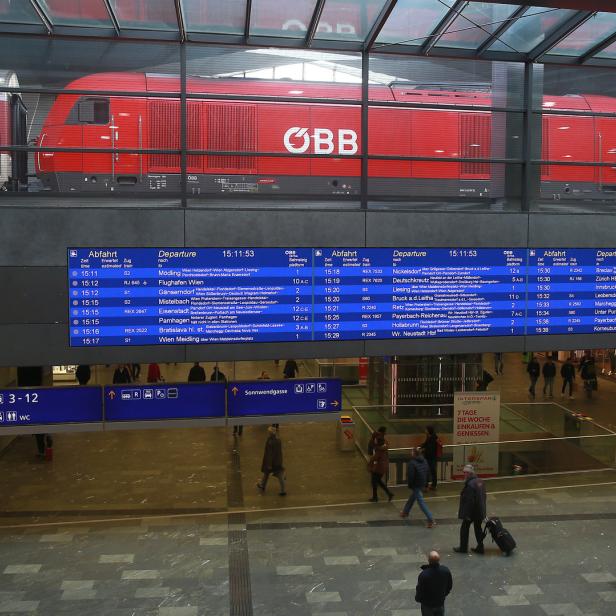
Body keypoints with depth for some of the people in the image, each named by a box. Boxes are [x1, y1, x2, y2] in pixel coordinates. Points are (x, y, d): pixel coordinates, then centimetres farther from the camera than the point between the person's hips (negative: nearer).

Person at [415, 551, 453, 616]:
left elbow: (419, 590, -19)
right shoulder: (446, 571, -19)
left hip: (427, 605, -3)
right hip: (440, 603, 3)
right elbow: (450, 586, -1)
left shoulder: (424, 575, -33)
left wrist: (417, 599, 3)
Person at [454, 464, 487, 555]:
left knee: (464, 528, 8)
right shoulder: (480, 481, 4)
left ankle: (463, 547, 19)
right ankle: (480, 547, 23)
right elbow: (483, 497, 13)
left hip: (472, 511, -8)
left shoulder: (470, 484, -25)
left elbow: (469, 500, -26)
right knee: (478, 528, 18)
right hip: (480, 511, 8)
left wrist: (466, 514, -19)